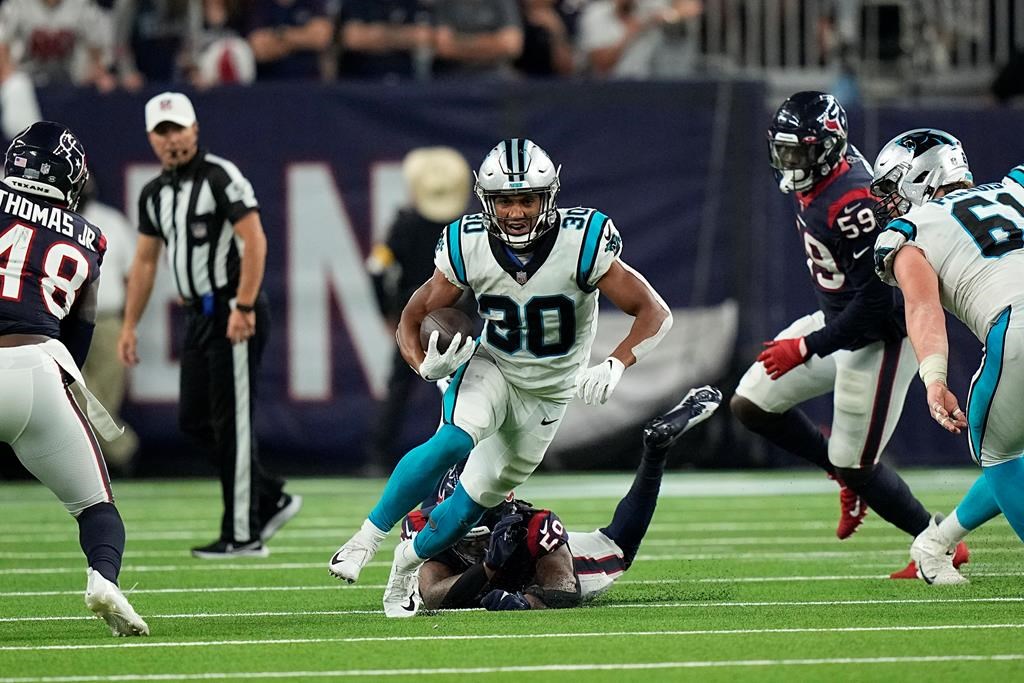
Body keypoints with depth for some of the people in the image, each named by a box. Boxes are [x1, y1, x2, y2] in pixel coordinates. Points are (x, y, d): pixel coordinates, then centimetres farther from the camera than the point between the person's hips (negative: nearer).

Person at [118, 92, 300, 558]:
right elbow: (145, 261, 20)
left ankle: (243, 535, 0)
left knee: (232, 424, -6)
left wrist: (243, 308, -23)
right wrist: (129, 325, 16)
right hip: (198, 316, 9)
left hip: (234, 315, -9)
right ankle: (271, 500, 21)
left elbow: (254, 241, -18)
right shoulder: (155, 194, 13)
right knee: (193, 421, 9)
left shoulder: (220, 177, -11)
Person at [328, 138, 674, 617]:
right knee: (453, 443, -30)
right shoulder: (468, 249, -20)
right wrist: (426, 365, -29)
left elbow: (656, 313, -22)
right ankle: (367, 538, -18)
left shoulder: (581, 245, -26)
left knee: (481, 496, 4)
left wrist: (615, 365, -39)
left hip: (547, 393, 1)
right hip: (490, 368, -1)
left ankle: (409, 561, 30)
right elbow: (414, 317, -6)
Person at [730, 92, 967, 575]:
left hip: (879, 336, -9)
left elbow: (875, 300, -29)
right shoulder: (812, 185, -3)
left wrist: (807, 349, -25)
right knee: (751, 405, 7)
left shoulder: (851, 204, -30)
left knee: (854, 468, -3)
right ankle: (847, 473, 22)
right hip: (839, 319, 9)